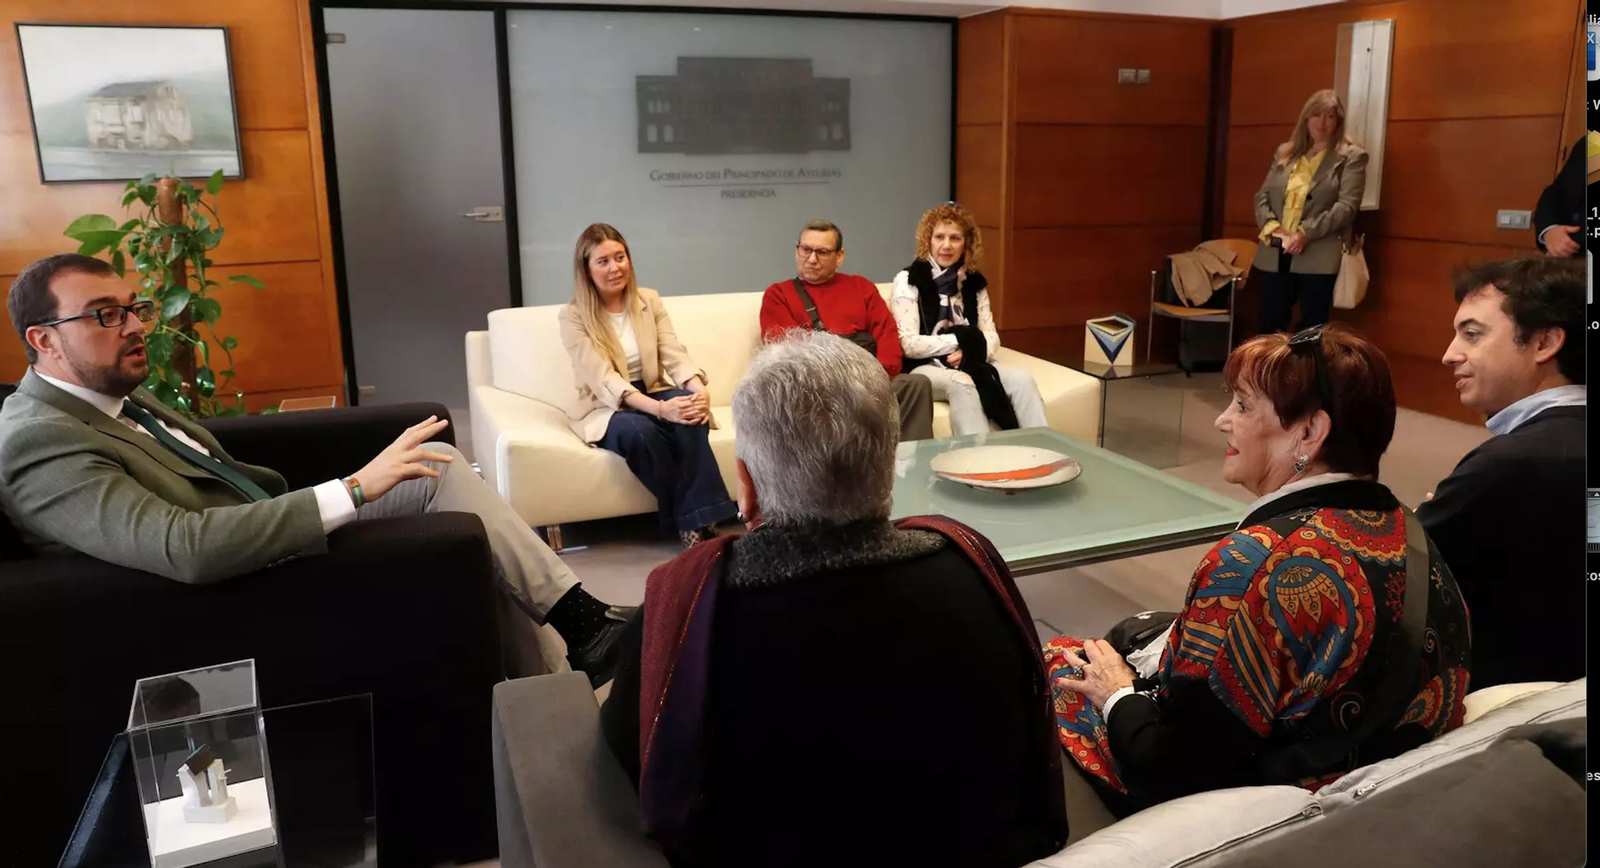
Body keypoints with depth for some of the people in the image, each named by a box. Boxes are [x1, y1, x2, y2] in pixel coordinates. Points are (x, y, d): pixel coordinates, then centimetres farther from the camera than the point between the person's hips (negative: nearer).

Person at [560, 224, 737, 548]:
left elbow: (674, 354, -5)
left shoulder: (649, 300, 5)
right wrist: (659, 408, -36)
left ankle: (700, 520, -30)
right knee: (639, 431, -37)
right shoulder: (573, 316, -9)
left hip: (654, 393, 3)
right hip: (606, 408, -3)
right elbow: (603, 380, -21)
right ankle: (690, 522, -22)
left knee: (690, 418, -31)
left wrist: (699, 389, -29)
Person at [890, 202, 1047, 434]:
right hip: (923, 367, -5)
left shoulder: (974, 282, 13)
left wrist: (970, 351, -15)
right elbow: (909, 344, -13)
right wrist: (963, 339, -9)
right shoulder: (909, 280, -3)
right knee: (962, 383, -37)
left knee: (1022, 379, -22)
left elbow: (992, 338, 9)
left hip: (969, 363, 5)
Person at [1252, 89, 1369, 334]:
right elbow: (1262, 195, 11)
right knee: (1269, 329, 7)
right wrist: (1270, 225, -9)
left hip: (1318, 259, -4)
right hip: (1274, 256, 4)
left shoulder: (1351, 156, 2)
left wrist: (1306, 232, -20)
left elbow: (1347, 206, -9)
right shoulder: (1285, 153, 16)